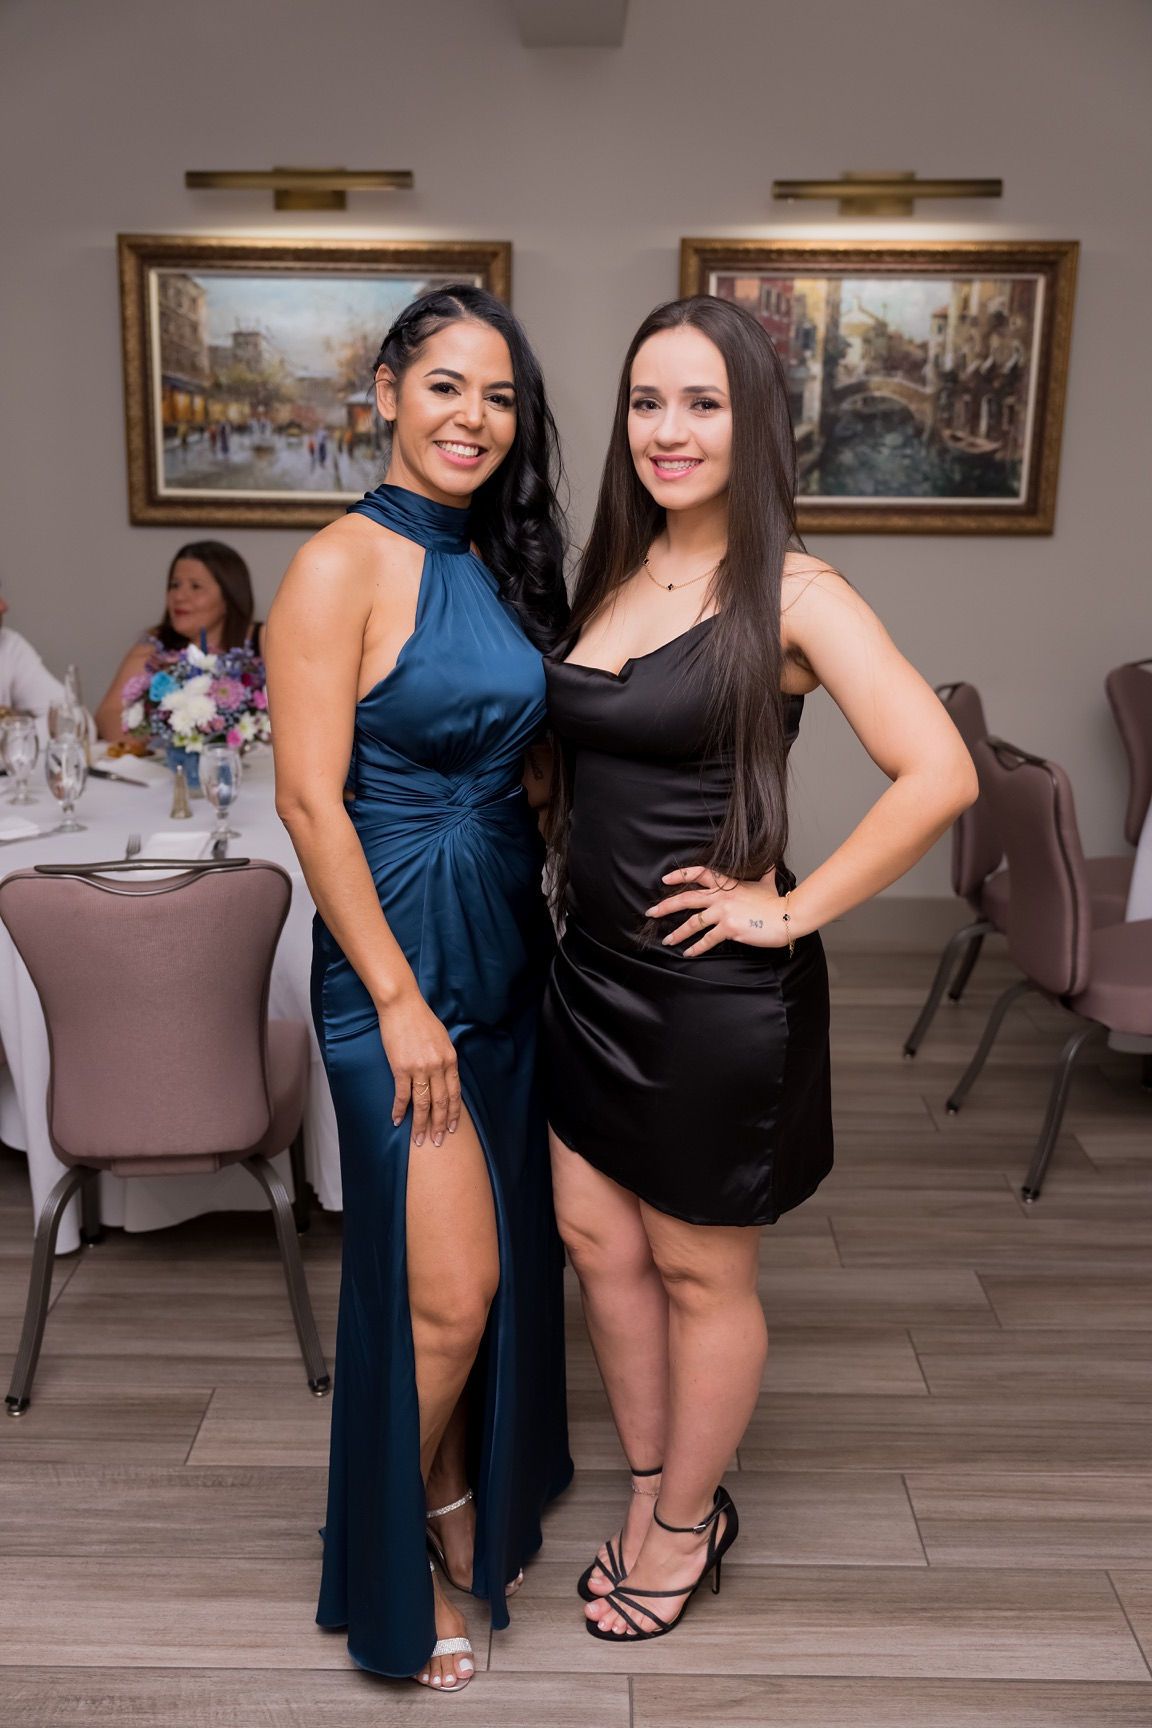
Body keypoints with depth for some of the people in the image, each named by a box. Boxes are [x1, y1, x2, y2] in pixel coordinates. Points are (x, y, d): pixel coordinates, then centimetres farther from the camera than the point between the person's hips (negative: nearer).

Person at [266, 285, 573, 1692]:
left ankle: (470, 1501, 41)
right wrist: (398, 997, -17)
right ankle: (399, 1553, 26)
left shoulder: (496, 561, 9)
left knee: (504, 1257, 17)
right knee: (446, 1286, -2)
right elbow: (310, 802, -17)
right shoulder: (344, 566, -14)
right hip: (396, 952, -7)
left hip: (508, 943, 8)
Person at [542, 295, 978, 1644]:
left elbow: (939, 775, -23)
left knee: (698, 1274, 11)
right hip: (592, 967, 7)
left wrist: (791, 910, -19)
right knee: (596, 1238, 17)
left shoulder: (793, 595, -14)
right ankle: (653, 1491, 40)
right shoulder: (614, 574, 6)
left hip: (716, 990, -7)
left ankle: (686, 1526, 36)